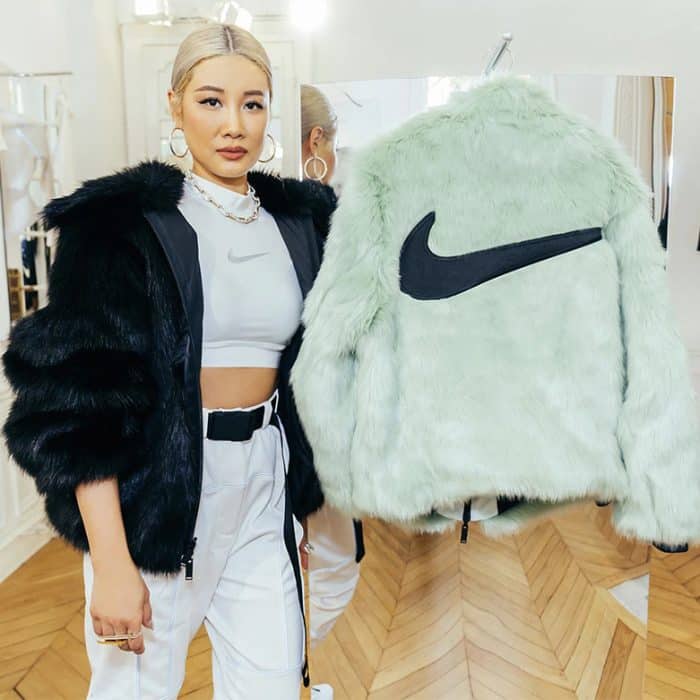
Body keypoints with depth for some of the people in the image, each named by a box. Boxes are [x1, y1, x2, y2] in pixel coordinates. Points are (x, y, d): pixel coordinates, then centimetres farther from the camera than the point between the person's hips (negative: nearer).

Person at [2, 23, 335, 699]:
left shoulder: (298, 221, 6)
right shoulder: (122, 221, -8)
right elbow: (81, 401, -13)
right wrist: (111, 563, -17)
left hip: (265, 484, 4)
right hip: (155, 491, -4)